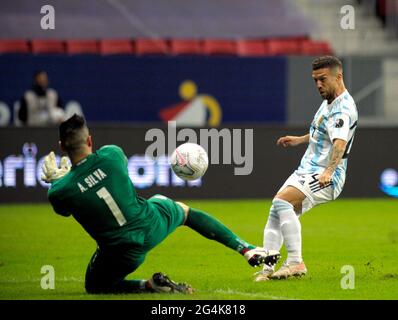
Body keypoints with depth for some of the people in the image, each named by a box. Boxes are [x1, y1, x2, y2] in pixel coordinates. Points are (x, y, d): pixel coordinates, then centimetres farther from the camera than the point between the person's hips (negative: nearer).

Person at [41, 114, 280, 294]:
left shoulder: (59, 192, -19)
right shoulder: (112, 155, -14)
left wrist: (55, 179, 19)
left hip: (122, 253, -3)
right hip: (152, 226, 3)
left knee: (94, 285, 24)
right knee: (184, 210, 36)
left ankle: (150, 285, -3)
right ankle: (248, 250, 30)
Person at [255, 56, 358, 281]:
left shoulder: (343, 108, -17)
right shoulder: (328, 102, 15)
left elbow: (340, 142, -35)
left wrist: (329, 171, -50)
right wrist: (299, 140, 39)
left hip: (326, 177, -10)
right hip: (306, 171, 10)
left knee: (282, 201, -29)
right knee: (276, 213, 0)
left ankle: (296, 262, -29)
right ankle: (267, 269, -1)